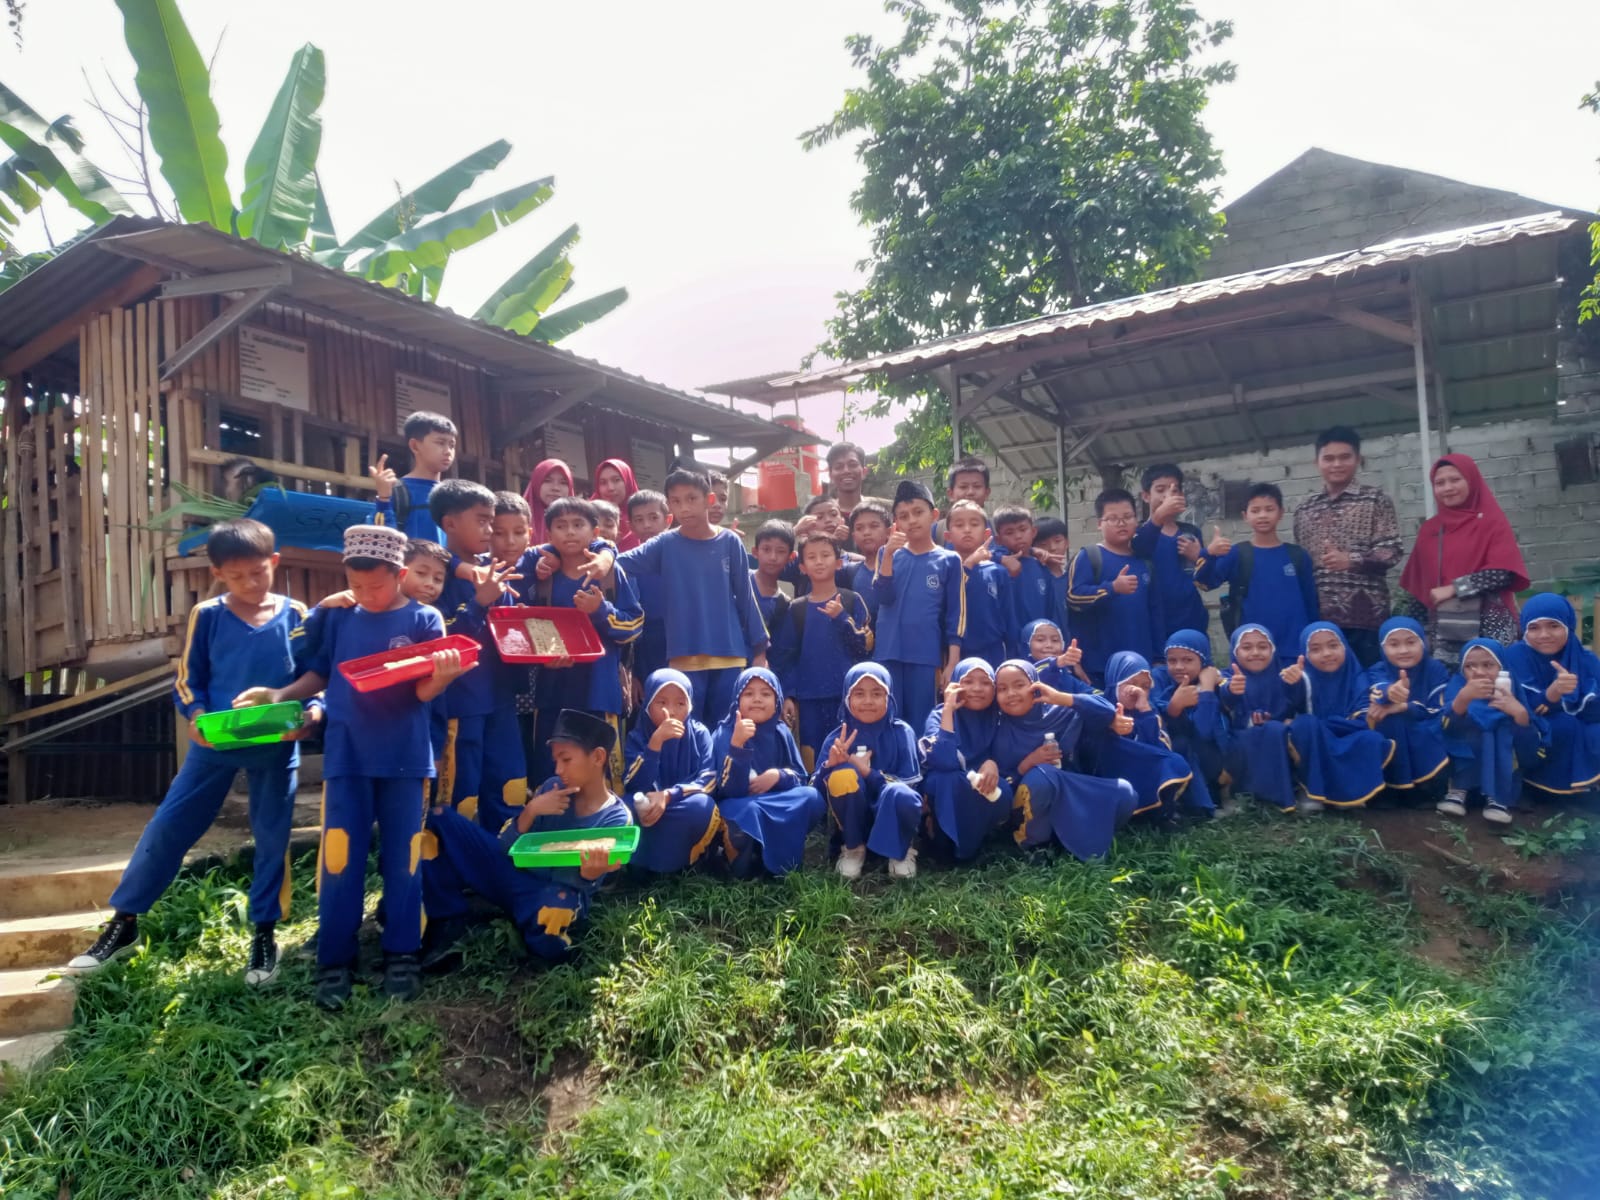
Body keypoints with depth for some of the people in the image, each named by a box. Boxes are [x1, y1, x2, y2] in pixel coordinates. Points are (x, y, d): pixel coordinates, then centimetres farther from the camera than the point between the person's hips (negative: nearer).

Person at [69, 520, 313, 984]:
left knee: (272, 838, 7)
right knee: (168, 826, 3)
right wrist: (196, 717, -16)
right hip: (215, 742, 1)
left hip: (277, 746, 0)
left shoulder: (296, 615, -3)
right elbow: (188, 679, 2)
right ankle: (124, 920, 20)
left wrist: (312, 714, -19)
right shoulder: (207, 615, -2)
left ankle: (265, 932, 22)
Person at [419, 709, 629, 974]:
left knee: (558, 906, -44)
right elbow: (506, 848, 0)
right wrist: (531, 810, -18)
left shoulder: (617, 818, -12)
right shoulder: (553, 787, 1)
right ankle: (447, 926, -6)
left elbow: (583, 881, -22)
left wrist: (591, 871, -47)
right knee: (440, 820, -5)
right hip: (511, 873, 5)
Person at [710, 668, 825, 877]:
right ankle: (744, 860, -11)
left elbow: (801, 777, 5)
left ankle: (770, 856, -11)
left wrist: (778, 776, -17)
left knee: (811, 798, -22)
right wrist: (737, 744, -34)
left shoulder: (780, 732, 2)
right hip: (739, 807, -5)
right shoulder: (725, 734, -12)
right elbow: (730, 789, -22)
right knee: (749, 812, -39)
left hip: (777, 805, 5)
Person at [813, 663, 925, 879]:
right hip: (853, 822, 1)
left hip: (892, 820, -1)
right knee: (843, 774, -29)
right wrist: (830, 766, -26)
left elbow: (910, 784, -11)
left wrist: (867, 772, -22)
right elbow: (817, 790, -6)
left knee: (900, 794, -36)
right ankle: (853, 848, -4)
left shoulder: (901, 733, -3)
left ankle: (902, 850, -2)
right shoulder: (837, 738, -1)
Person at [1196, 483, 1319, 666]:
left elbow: (1310, 602, 9)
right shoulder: (1236, 554, 1)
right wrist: (1210, 554, -34)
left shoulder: (1297, 556, 6)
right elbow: (1205, 582, -14)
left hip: (1294, 651, 1)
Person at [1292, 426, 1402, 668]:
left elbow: (1391, 552, -5)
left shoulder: (1375, 500, 4)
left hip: (1365, 616, -3)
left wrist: (1352, 560, -22)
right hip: (1318, 617, 4)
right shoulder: (1304, 510, 16)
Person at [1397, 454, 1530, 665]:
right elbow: (1418, 585, 13)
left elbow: (1503, 573, -10)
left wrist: (1454, 588, -13)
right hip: (1442, 631, 4)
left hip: (1489, 628, -3)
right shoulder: (1429, 529, 13)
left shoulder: (1492, 522, 2)